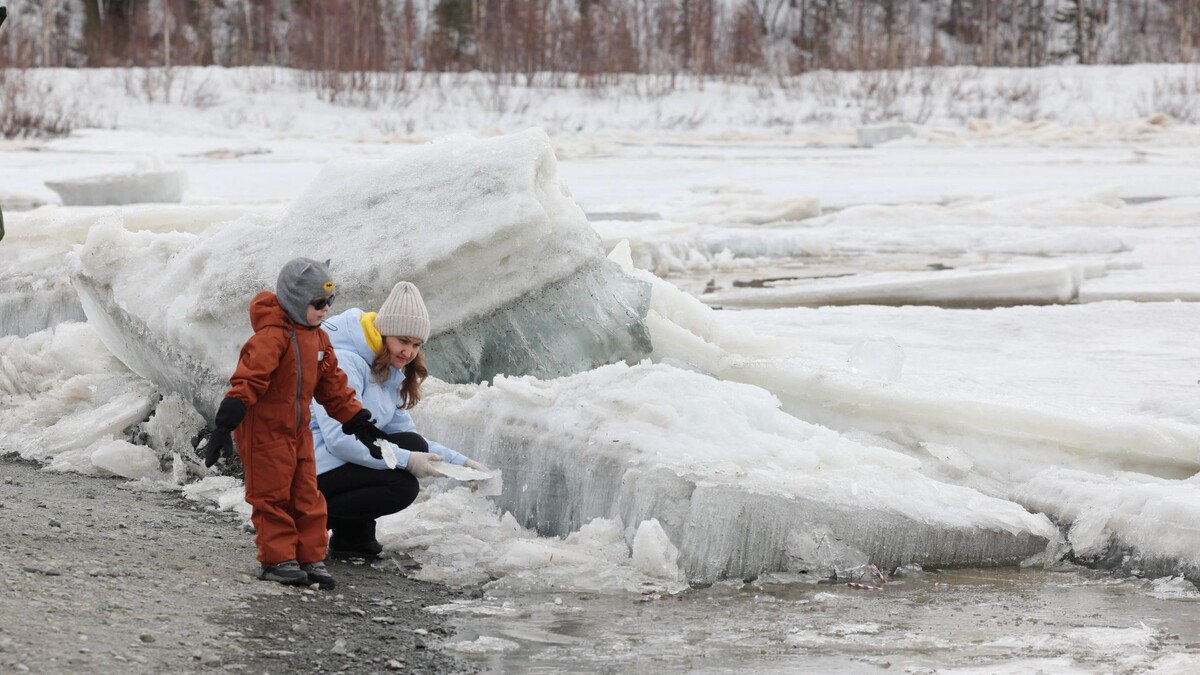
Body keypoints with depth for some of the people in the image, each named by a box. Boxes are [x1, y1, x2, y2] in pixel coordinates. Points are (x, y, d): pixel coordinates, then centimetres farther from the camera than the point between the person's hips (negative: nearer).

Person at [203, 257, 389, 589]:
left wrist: (356, 419, 17)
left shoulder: (318, 338, 8)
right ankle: (277, 559, 5)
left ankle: (311, 558, 14)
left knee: (307, 496, 9)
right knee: (271, 495, -1)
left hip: (297, 429, 8)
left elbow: (331, 384, 17)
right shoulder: (272, 337, -21)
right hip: (263, 429, -8)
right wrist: (224, 425, -34)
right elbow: (248, 380, -28)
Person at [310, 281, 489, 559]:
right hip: (310, 470, -10)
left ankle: (353, 536, 1)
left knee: (413, 445, -4)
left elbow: (404, 432, 13)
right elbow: (339, 439, -26)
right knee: (402, 486, -20)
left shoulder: (388, 372, 14)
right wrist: (406, 460, -27)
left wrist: (461, 462, 1)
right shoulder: (344, 362, -17)